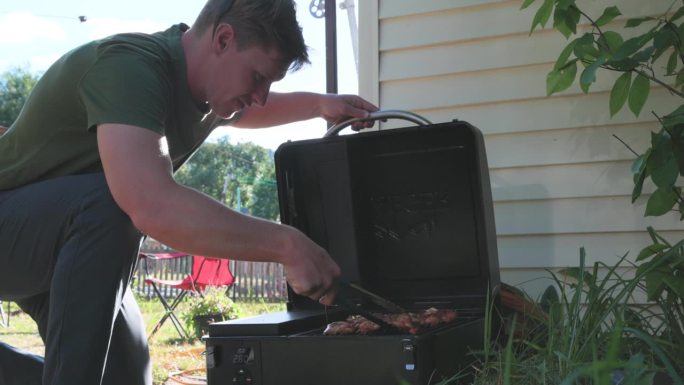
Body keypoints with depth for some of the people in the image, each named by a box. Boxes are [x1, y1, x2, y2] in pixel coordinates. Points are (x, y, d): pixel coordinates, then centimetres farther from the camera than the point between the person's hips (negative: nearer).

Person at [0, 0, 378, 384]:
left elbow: (241, 111, 24)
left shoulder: (204, 88, -3)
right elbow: (154, 207, -47)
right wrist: (289, 245, -43)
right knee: (107, 205, -37)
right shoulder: (131, 66, -32)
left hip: (65, 251, 9)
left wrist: (319, 104, 7)